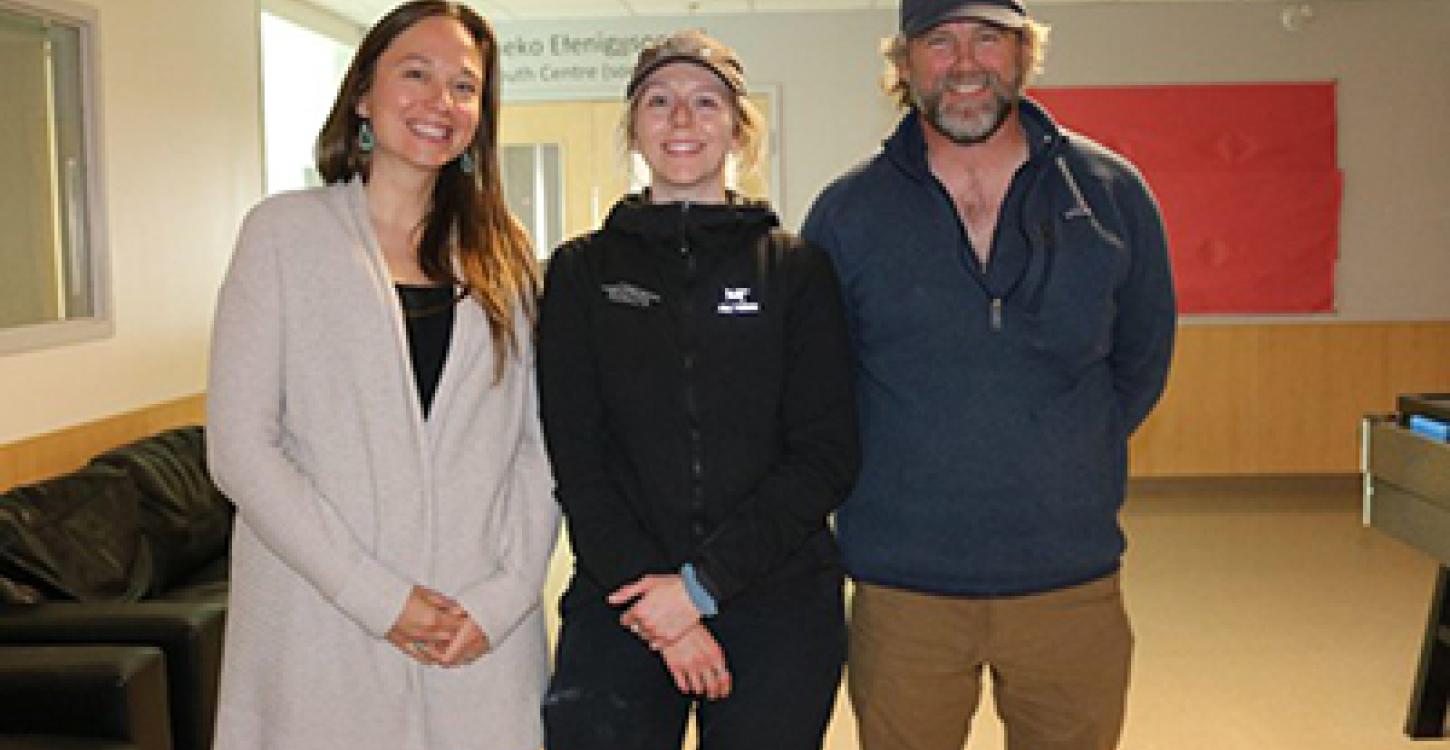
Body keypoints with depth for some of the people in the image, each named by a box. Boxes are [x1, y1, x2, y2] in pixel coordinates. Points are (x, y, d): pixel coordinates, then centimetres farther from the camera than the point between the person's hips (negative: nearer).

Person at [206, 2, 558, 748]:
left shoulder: (502, 253, 8)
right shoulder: (285, 231, -1)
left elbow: (538, 443, 5)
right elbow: (240, 445, -7)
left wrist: (505, 594, -8)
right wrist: (377, 598, -13)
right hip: (324, 639, -2)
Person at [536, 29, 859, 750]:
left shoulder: (797, 268, 3)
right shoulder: (581, 271, 6)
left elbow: (827, 455, -3)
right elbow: (574, 457, 0)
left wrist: (702, 582, -11)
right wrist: (644, 583, -11)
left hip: (778, 596, 0)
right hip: (624, 591, 0)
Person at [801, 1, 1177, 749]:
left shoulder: (1112, 192, 2)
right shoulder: (847, 211, -1)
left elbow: (1140, 361, 14)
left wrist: (1065, 464, 10)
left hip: (1072, 582, 1)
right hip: (901, 590, -1)